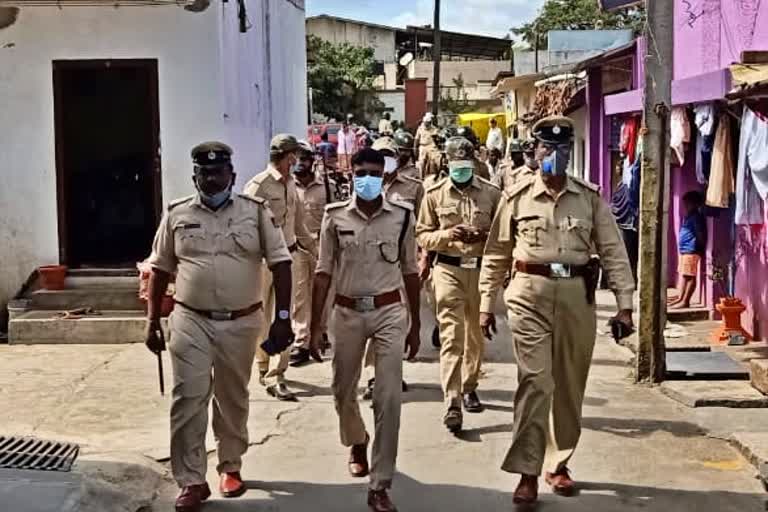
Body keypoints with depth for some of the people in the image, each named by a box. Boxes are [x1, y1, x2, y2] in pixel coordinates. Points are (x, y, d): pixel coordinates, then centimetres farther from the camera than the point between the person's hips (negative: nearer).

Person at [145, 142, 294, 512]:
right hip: (191, 322, 0)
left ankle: (231, 467, 31)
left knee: (233, 399, 13)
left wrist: (283, 316, -8)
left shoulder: (256, 211, -2)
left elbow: (280, 263, -2)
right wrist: (152, 321, 4)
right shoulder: (176, 215, 2)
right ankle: (191, 481, 4)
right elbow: (160, 270, 7)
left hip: (241, 322, 0)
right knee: (188, 400, -4)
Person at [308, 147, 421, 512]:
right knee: (343, 390, 16)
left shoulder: (402, 216, -2)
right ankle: (357, 443, 49)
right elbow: (323, 273, 1)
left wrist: (415, 324, 7)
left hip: (390, 311, -1)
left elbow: (410, 272, 6)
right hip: (347, 313, 1)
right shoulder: (335, 217, -2)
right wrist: (315, 327, -2)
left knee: (388, 398, -7)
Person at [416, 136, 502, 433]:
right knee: (451, 335, -10)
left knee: (475, 333, 14)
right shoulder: (435, 194, 2)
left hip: (481, 269, 2)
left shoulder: (491, 193, 2)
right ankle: (452, 404, -13)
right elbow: (422, 235, 4)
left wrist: (484, 236, -13)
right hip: (448, 269, -2)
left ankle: (469, 388, 33)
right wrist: (447, 235, -15)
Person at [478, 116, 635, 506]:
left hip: (577, 294, 2)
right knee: (534, 381, -9)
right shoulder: (517, 197, 2)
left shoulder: (590, 198, 5)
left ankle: (558, 463, 26)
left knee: (570, 385, 10)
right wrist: (486, 304, 6)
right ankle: (527, 472, -4)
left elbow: (613, 251, 4)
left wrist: (624, 303, -2)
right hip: (530, 292, -2)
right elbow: (496, 255, 7)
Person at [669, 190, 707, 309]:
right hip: (684, 250, 11)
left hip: (691, 251, -11)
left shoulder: (697, 217, -12)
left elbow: (701, 234, -16)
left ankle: (685, 301, -7)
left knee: (690, 276, -7)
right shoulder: (689, 216, 18)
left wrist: (701, 248, -14)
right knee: (683, 274, 15)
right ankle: (680, 298, 23)